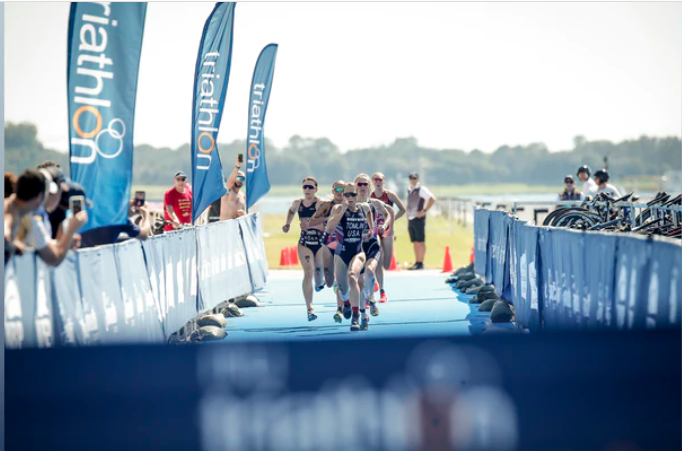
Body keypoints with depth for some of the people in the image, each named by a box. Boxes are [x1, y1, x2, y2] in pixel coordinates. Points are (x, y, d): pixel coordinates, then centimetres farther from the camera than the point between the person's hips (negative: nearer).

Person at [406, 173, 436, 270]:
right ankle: (417, 262, 11)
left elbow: (432, 199, -18)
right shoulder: (409, 190, 17)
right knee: (415, 242, 8)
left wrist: (424, 211, -18)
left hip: (418, 218, -8)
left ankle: (421, 263, -9)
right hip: (410, 219, 8)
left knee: (420, 241, -8)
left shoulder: (421, 189, -7)